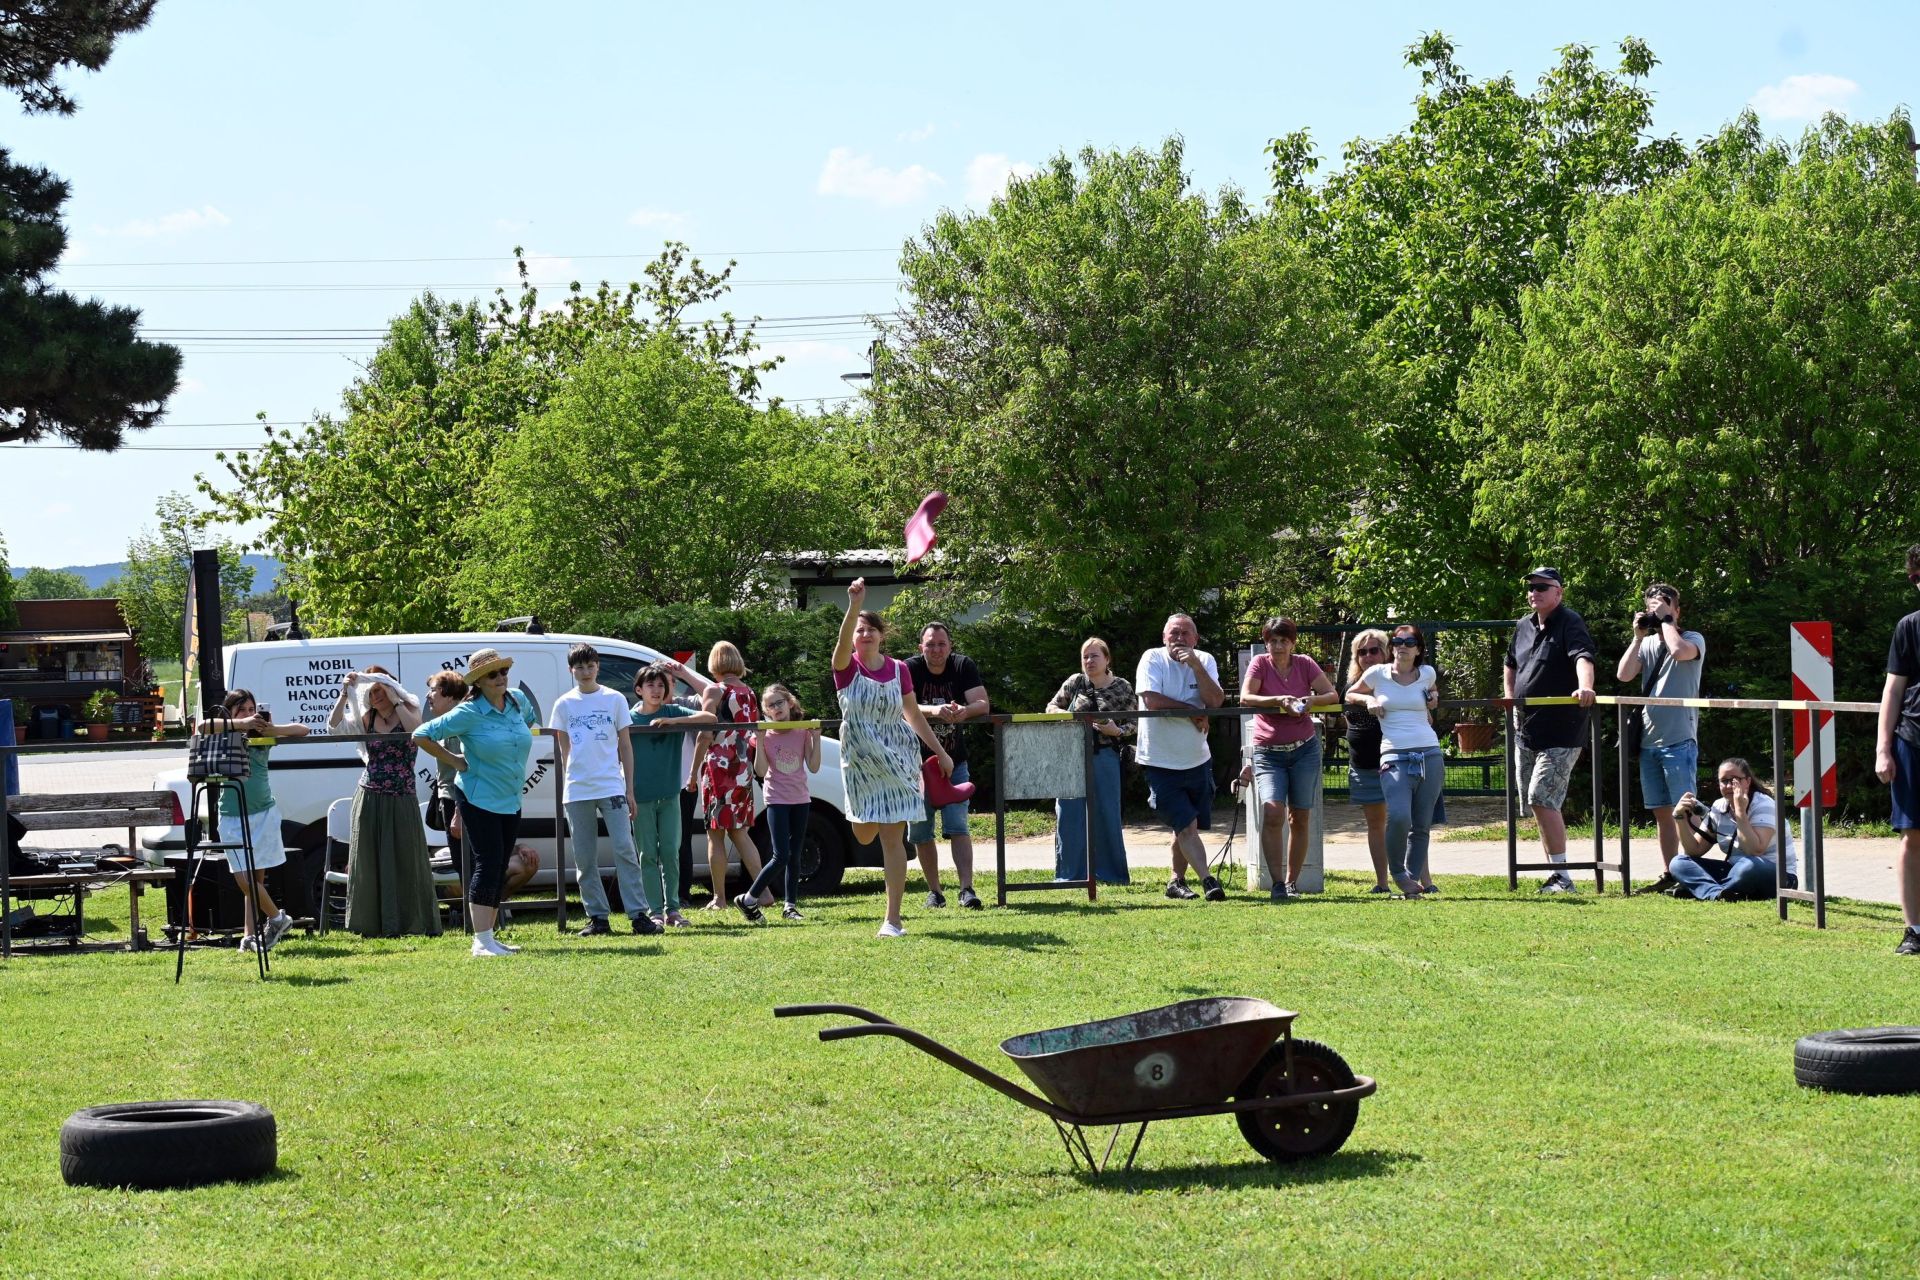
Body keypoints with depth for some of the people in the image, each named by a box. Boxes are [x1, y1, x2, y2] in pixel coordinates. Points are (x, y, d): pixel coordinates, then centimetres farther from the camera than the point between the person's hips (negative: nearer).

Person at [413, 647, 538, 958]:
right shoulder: (468, 714, -15)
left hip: (511, 801, 7)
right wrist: (454, 761, -8)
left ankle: (489, 937, 17)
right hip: (479, 800, -7)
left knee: (498, 871, 10)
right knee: (487, 865, -12)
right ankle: (482, 941, -12)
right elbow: (421, 736, -12)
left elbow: (530, 720, 29)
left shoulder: (518, 701, 3)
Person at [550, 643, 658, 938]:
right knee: (584, 859, 3)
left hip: (612, 787, -2)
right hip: (576, 791, 2)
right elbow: (563, 750, 12)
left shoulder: (614, 700, 5)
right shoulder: (564, 705, 8)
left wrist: (629, 789, 4)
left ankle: (639, 914, -8)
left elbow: (625, 746, 8)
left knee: (625, 850, -8)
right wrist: (565, 789, 8)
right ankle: (597, 917, 9)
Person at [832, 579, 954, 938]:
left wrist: (940, 752, 12)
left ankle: (893, 919, -3)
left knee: (893, 838, -4)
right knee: (864, 834, 3)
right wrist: (854, 605, -44)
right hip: (859, 758, 0)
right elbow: (843, 642, -29)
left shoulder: (898, 669, 2)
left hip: (896, 757, 1)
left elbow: (914, 715, 12)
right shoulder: (847, 666, -5)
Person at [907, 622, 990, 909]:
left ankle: (967, 889, -14)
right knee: (921, 832, 5)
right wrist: (934, 710, -45)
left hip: (954, 761, 0)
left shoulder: (963, 667, -6)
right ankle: (934, 891, 15)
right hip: (917, 762, 0)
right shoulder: (910, 669, -12)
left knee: (958, 827, -10)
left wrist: (964, 711, -38)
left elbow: (983, 704, -15)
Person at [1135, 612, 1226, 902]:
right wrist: (1195, 713, -14)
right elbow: (1152, 700, -21)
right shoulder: (1152, 659, -9)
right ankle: (1208, 880, -15)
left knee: (1187, 827, 12)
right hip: (1161, 761, -4)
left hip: (1197, 759, 4)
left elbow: (1215, 702, -12)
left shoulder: (1205, 661, 1)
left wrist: (1195, 665, -21)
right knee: (1187, 825, -12)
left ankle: (1177, 881, 26)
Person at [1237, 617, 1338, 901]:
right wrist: (1279, 701, -29)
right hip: (1268, 752, -2)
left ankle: (1292, 881, 16)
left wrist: (1310, 701, -22)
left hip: (1304, 750, 2)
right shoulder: (1260, 664, -4)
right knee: (1273, 812, -19)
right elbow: (1245, 698, -16)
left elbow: (1333, 696, -2)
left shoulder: (1305, 664, 1)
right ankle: (1277, 883, -16)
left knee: (1301, 818, 5)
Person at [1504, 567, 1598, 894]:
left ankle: (1562, 877, -11)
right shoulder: (1523, 628, 12)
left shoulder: (1570, 623, -11)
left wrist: (1585, 687, -50)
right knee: (1534, 803, 10)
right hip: (1527, 730, 8)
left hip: (1561, 732, -8)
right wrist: (1510, 698, 18)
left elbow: (1583, 656, -31)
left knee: (1542, 799, -17)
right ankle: (1555, 876, 17)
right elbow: (1511, 665, 31)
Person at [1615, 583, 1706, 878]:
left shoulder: (1693, 639, 0)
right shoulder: (1647, 644, 15)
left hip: (1679, 740, -6)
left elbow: (1679, 651, -24)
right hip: (1648, 740, 6)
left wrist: (1665, 619, -10)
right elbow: (1624, 674, 2)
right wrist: (1638, 636, 1)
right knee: (1661, 812, 10)